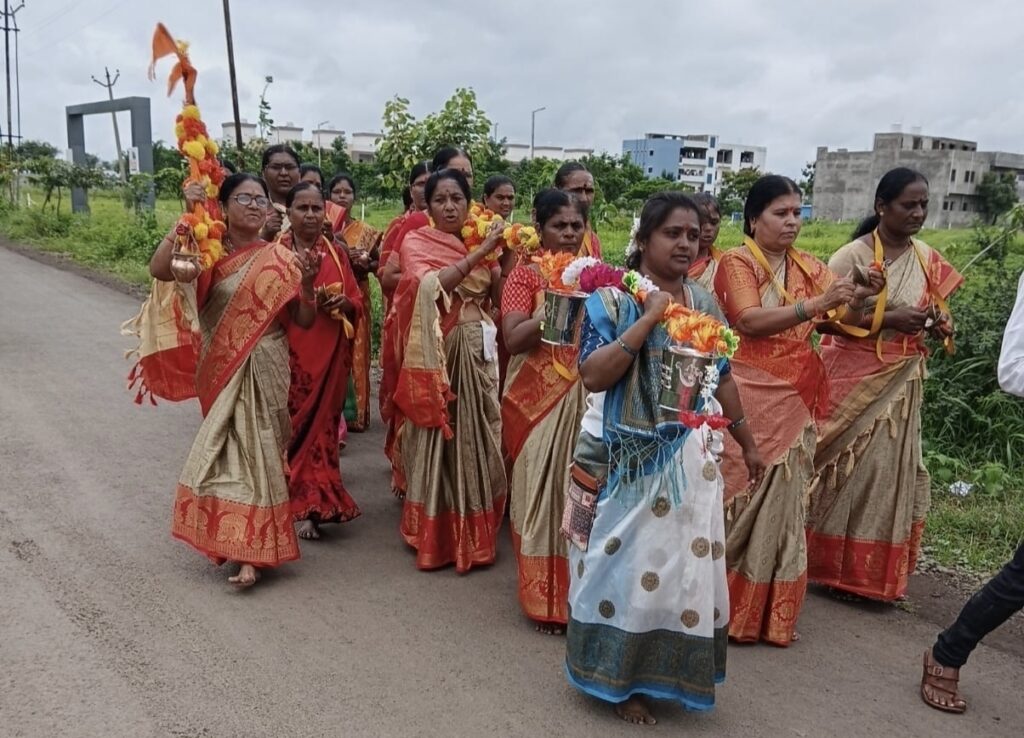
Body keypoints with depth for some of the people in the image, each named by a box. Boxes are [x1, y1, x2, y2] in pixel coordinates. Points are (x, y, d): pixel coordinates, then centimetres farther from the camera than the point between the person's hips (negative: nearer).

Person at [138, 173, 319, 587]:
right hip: (220, 369, 2)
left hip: (263, 368, -1)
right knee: (233, 445, 10)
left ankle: (247, 548, 4)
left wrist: (307, 284, -17)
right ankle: (248, 546, 25)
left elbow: (304, 322, -1)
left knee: (252, 447, -2)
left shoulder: (279, 260, -1)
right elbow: (159, 270, -19)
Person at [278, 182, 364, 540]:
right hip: (289, 352, -4)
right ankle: (303, 505, 4)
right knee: (293, 426, -7)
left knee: (322, 425, 7)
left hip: (331, 353, 4)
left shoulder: (335, 253, 12)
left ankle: (309, 501, 22)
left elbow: (357, 301, 13)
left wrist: (345, 303, -8)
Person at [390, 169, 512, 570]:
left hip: (479, 351, 4)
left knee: (476, 437, 8)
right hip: (437, 354, -4)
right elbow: (430, 286, -21)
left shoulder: (481, 243, 12)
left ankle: (474, 533, 22)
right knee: (437, 439, 2)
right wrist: (479, 253, -21)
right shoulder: (416, 242, -1)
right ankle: (435, 535, 15)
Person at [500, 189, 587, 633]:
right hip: (538, 400, -4)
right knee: (542, 492, 2)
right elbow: (513, 338, -15)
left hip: (587, 400, 4)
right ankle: (545, 599, 13)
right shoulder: (525, 275, -2)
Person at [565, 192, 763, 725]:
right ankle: (620, 677, 22)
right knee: (629, 565, 4)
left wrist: (747, 444, 20)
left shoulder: (705, 305, 7)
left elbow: (722, 379, 15)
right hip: (628, 460, -5)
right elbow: (592, 375, -21)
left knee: (685, 564, 12)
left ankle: (668, 668, 32)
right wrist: (649, 318, -23)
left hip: (691, 459, 6)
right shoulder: (611, 299, -10)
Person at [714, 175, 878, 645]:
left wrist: (858, 298, -18)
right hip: (747, 398, -5)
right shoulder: (736, 262, -4)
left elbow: (844, 320, 3)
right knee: (740, 494, 1)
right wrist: (816, 304, -26)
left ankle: (767, 610, 21)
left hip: (793, 402, 5)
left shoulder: (809, 268, 11)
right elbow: (750, 321, -18)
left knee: (782, 499, 9)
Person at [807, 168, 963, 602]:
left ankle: (878, 573, 22)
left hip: (902, 381, 5)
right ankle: (834, 565, 15)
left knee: (891, 468, 9)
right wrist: (888, 318, -22)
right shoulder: (852, 255, -10)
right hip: (853, 378, -5)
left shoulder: (928, 259, 6)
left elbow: (939, 316, 15)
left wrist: (938, 323, -9)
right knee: (848, 468, 0)